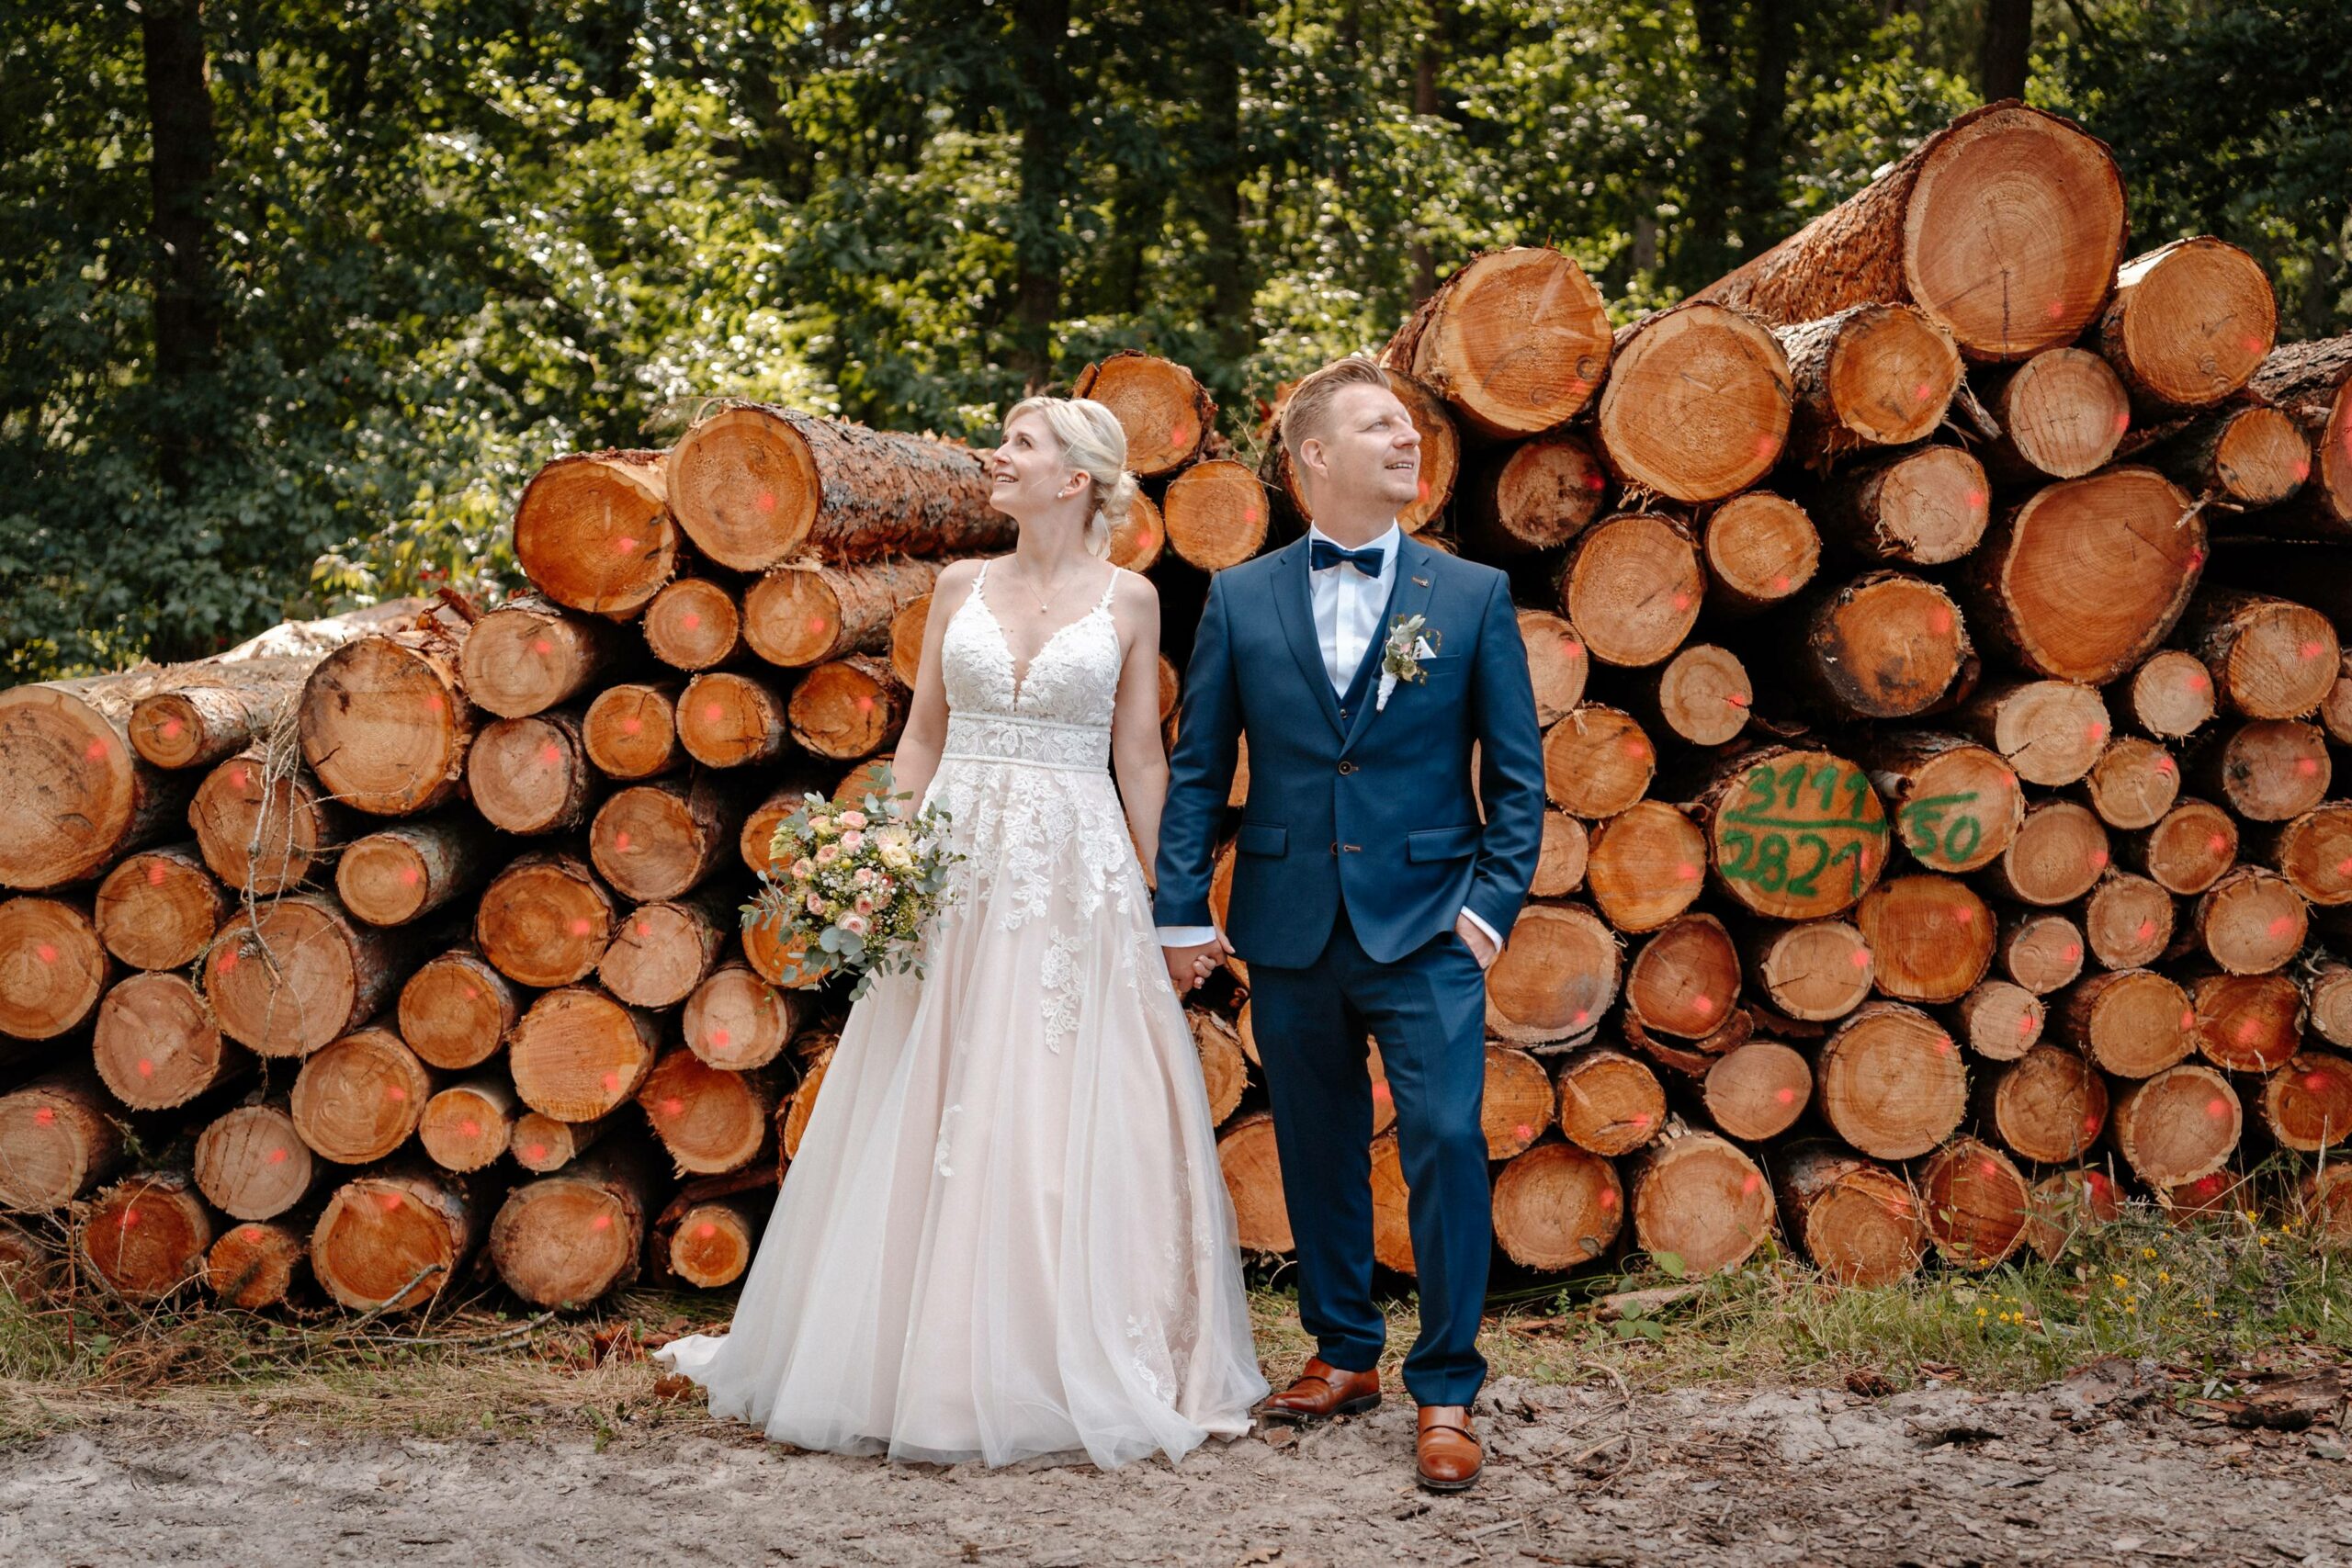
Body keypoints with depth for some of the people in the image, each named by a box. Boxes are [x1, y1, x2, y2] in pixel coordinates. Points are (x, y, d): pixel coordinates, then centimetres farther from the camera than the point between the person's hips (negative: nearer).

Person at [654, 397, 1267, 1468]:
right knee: (931, 1121, 2)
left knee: (1067, 1123, -3)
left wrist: (1158, 894, 1)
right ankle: (930, 1363, 11)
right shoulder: (962, 589, 9)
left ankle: (1075, 1369, 6)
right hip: (957, 862, 2)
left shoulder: (1127, 600, 2)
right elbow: (922, 738, 10)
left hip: (1077, 877, -2)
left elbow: (1139, 757, 4)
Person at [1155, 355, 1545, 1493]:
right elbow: (1198, 768, 8)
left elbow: (1516, 771, 4)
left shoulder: (1472, 597, 4)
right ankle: (1345, 1354, 27)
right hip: (1290, 926, 2)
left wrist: (1494, 900, -5)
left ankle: (1445, 1393, -2)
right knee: (1317, 1148, 11)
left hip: (1424, 928, -2)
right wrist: (1181, 911, 2)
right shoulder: (1240, 600, 6)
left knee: (1445, 1141, -10)